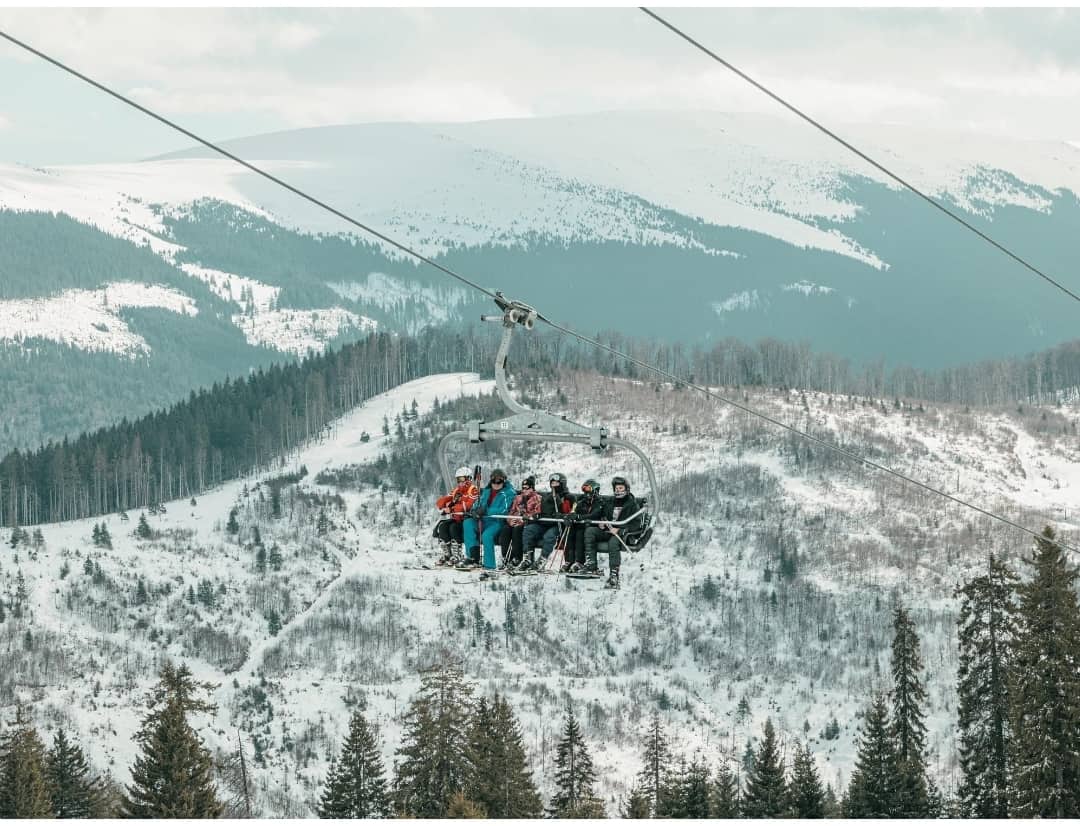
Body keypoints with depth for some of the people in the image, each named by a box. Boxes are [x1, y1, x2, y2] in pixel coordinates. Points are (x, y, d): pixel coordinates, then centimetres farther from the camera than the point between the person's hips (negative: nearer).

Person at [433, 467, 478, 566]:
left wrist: (452, 509, -20)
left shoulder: (473, 490, -3)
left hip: (467, 519, -6)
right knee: (442, 527, -18)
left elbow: (469, 505, -19)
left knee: (453, 527, -30)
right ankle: (446, 554, -13)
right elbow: (439, 502, 14)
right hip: (455, 518, 6)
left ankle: (456, 556, -25)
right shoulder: (456, 490, 18)